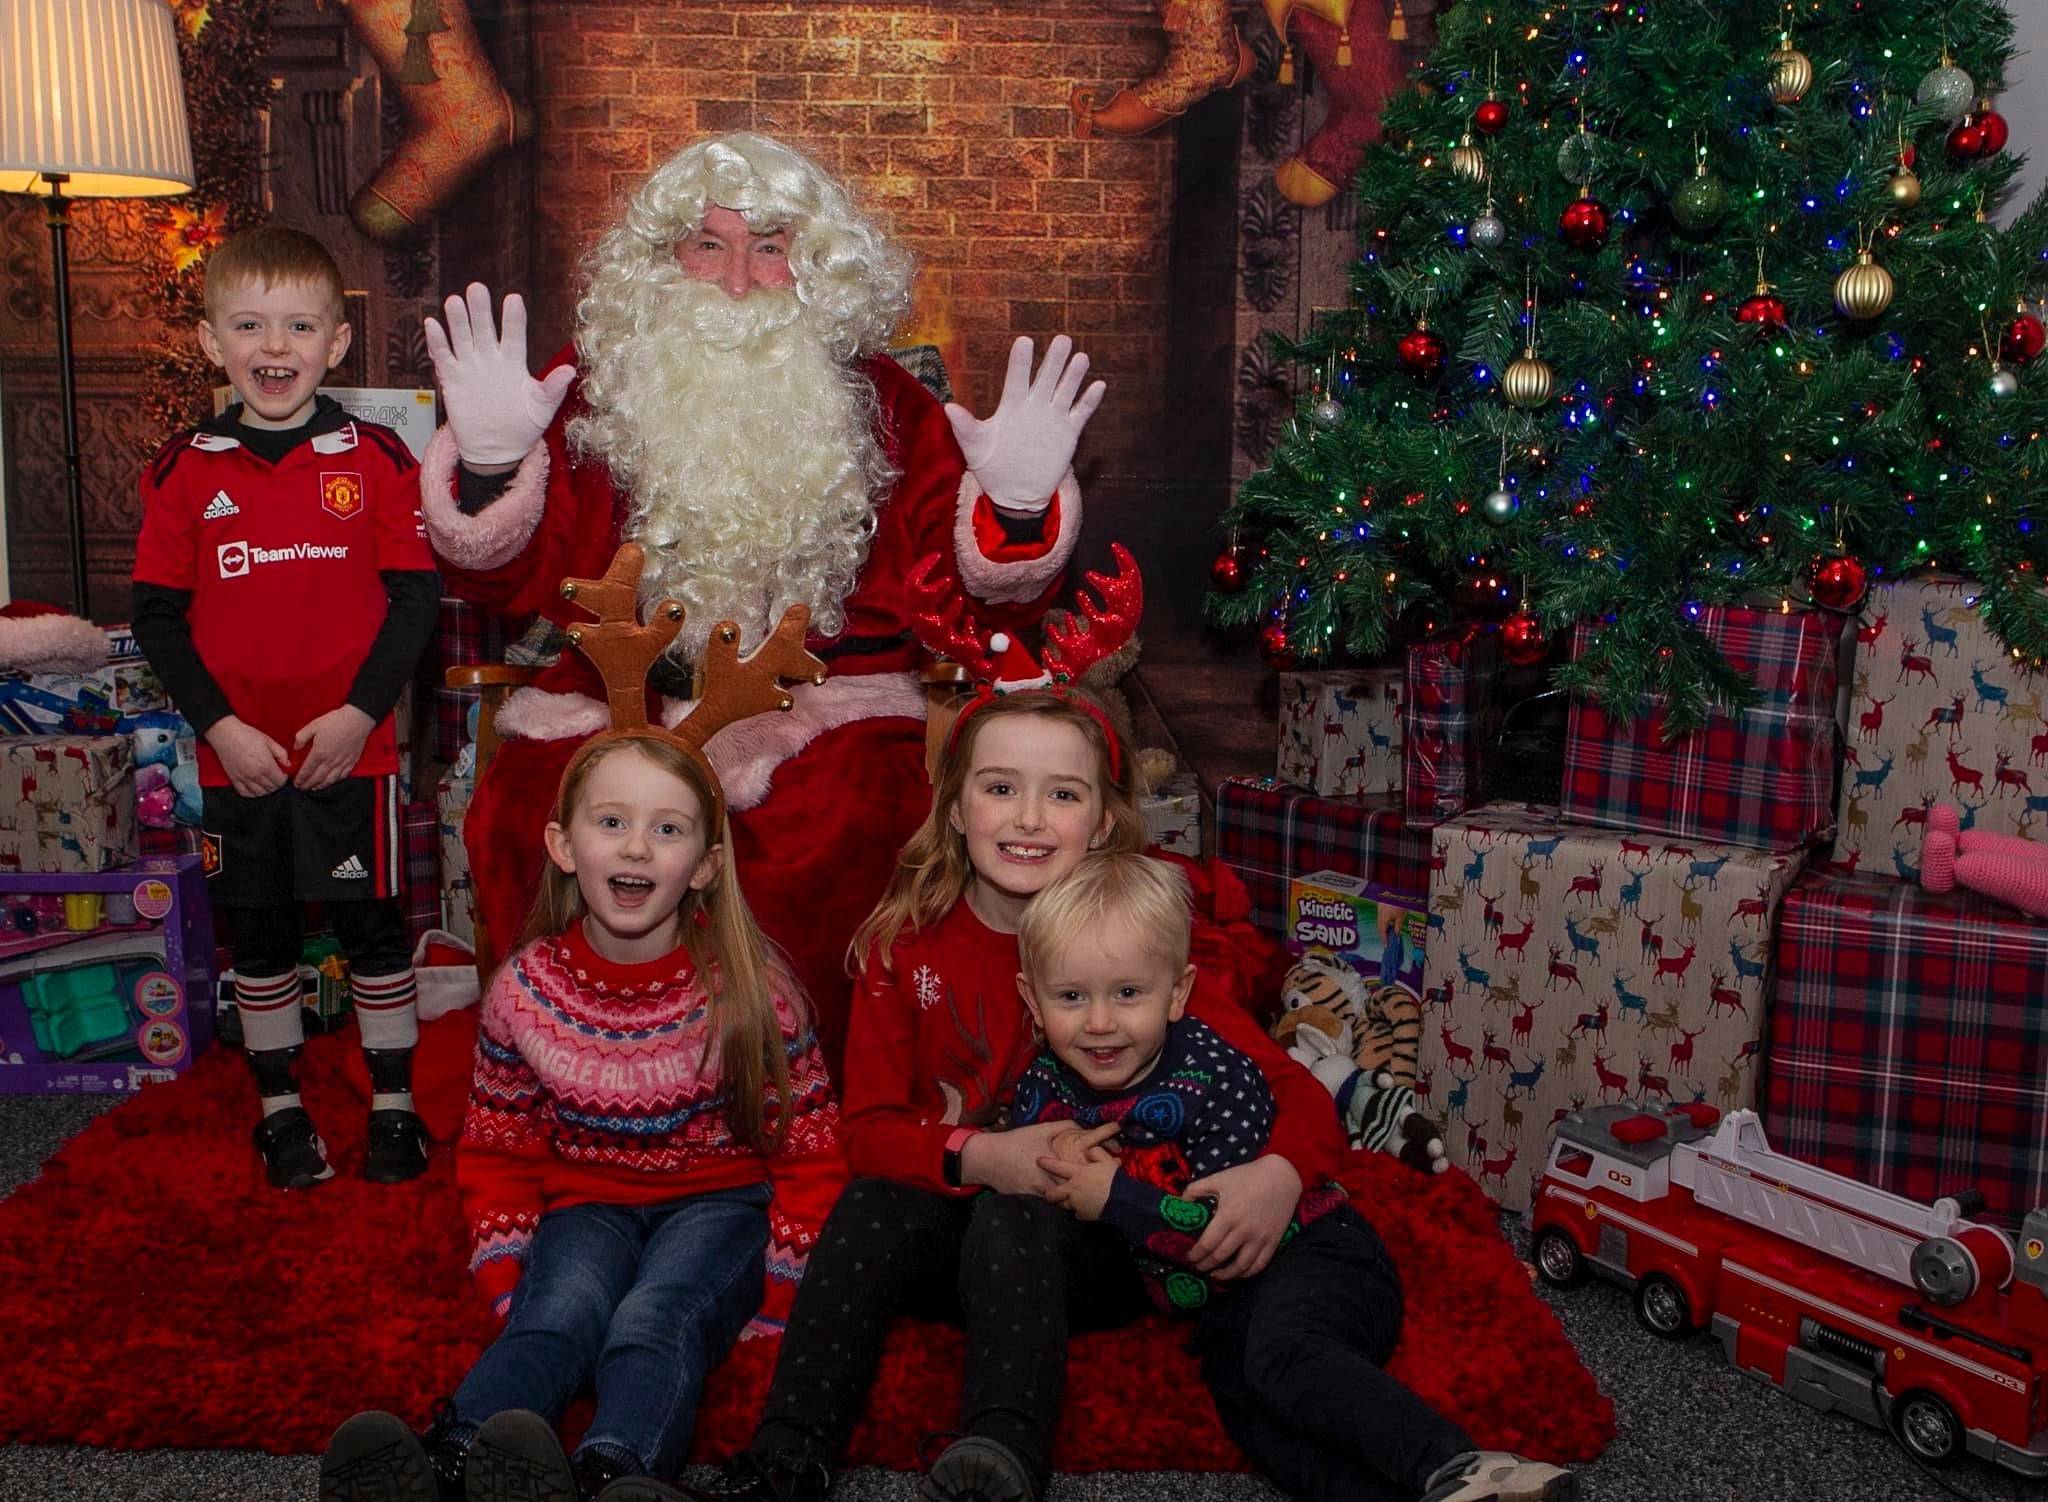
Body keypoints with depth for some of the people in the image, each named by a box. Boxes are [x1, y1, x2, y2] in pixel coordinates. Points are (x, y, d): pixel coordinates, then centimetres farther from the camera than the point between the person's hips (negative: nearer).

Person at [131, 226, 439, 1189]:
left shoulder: (375, 460, -3)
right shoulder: (185, 471, 0)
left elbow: (415, 597, -4)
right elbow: (157, 615, 1)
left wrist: (360, 712, -12)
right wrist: (221, 727, -9)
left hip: (352, 750, -1)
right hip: (237, 757, 2)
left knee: (372, 926, 7)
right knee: (260, 932, 13)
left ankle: (393, 1102, 22)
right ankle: (279, 1106, 28)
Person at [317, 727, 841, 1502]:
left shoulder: (746, 989, -9)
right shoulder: (525, 989, -3)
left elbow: (809, 1147, -3)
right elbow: (496, 1149, 9)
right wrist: (509, 1281, -3)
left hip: (719, 1200, -2)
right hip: (588, 1201, 2)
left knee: (653, 1322, -33)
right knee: (557, 1318, -30)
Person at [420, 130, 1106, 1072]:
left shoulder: (878, 405, 10)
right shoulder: (601, 390, 11)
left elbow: (976, 602, 5)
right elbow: (511, 580, 6)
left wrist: (1016, 505, -14)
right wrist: (489, 463, -11)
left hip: (829, 711, -1)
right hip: (625, 706, 1)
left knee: (837, 837, -31)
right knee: (527, 814, -25)